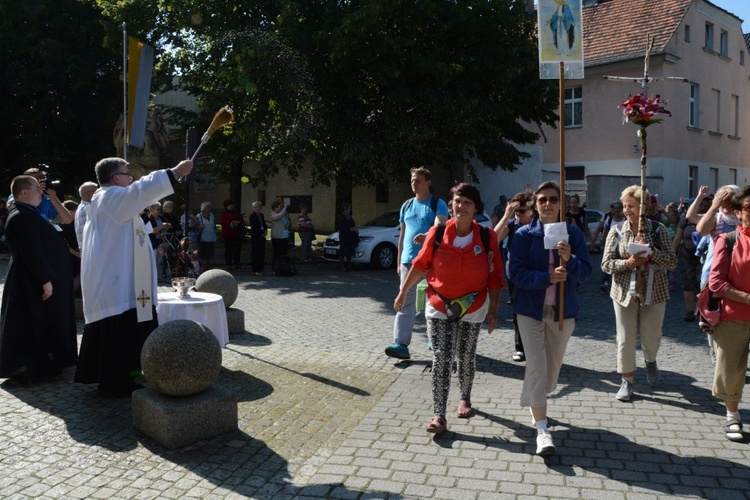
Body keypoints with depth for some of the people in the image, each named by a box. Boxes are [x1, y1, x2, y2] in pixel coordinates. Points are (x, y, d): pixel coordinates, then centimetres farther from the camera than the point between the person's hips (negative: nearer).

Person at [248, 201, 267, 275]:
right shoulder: (252, 216, -6)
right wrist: (261, 234, -9)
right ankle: (255, 270, -2)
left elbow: (264, 225, 18)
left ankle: (260, 269, 11)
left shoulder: (261, 215, 15)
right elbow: (253, 227, -10)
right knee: (255, 253, -5)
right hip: (255, 237, -7)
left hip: (262, 237, 7)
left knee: (262, 253, 6)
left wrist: (265, 231, -1)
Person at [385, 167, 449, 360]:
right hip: (408, 261, 4)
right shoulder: (406, 205, 14)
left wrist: (425, 236, -43)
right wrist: (399, 261, 15)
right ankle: (401, 344, -7)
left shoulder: (438, 204, -3)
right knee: (405, 303, -3)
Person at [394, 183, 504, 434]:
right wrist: (403, 292, 7)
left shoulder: (487, 238, -8)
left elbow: (495, 276, -2)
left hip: (472, 308, 1)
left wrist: (493, 310, -3)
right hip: (439, 306, -1)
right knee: (441, 359, -7)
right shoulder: (437, 233, -8)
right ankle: (439, 416, -4)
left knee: (466, 358, 15)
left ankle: (465, 399, 40)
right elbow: (420, 264, 2)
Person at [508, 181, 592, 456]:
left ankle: (536, 403, 43)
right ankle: (542, 428, -2)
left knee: (553, 365, 16)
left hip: (563, 310, 3)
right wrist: (547, 278, -23)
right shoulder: (524, 234, -5)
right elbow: (515, 271, -12)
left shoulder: (574, 234, -1)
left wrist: (570, 259, -27)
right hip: (531, 309, -2)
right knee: (536, 366, -8)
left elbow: (585, 271, -7)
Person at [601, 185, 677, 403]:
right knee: (625, 339, 3)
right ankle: (626, 381, 18)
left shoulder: (658, 229, -4)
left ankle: (650, 360, 44)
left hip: (653, 293, 0)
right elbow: (606, 263, -4)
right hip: (625, 292, 0)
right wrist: (627, 263, -21)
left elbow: (672, 262, -8)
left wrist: (650, 251, -22)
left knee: (650, 338, 9)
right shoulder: (617, 232, -2)